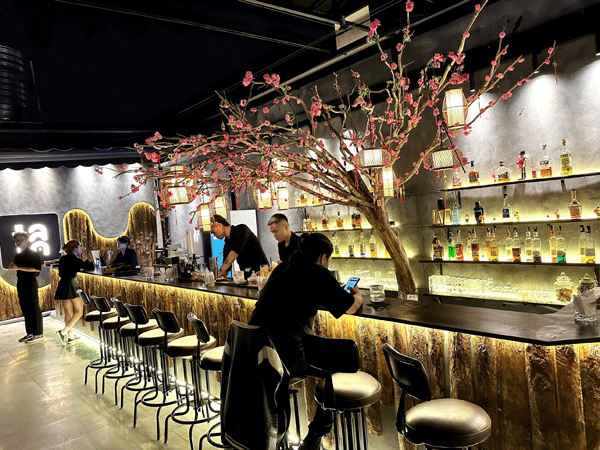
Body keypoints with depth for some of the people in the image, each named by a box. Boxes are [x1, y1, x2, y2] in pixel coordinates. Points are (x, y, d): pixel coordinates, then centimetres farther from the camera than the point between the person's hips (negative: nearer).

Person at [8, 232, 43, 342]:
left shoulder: (33, 254, -6)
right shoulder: (18, 256, 17)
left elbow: (37, 269, -17)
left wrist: (18, 267, -18)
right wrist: (12, 266, 5)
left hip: (30, 281, -8)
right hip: (21, 282, 8)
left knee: (34, 307, -5)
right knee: (25, 308, 9)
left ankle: (38, 333, 0)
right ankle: (29, 333, 15)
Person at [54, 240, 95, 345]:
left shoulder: (63, 258, 12)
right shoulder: (74, 259, -11)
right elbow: (90, 267, -15)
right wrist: (88, 261, 8)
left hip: (62, 286, 8)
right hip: (72, 286, -8)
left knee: (68, 312, 13)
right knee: (79, 311, -1)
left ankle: (70, 335, 18)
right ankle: (63, 331, -13)